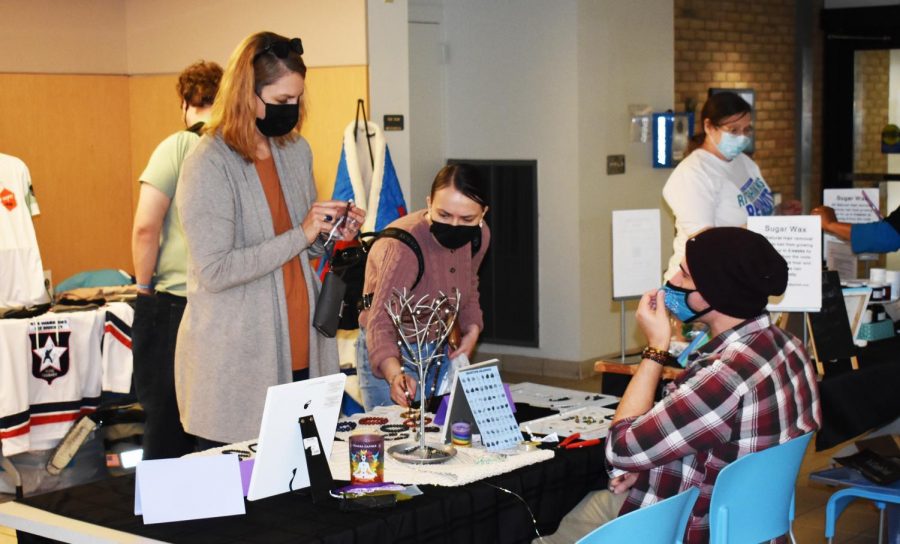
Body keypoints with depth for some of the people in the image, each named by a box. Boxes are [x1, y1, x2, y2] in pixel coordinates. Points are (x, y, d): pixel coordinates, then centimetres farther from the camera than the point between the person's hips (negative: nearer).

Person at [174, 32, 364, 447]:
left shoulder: (297, 151, 10)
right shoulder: (209, 165, -13)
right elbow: (213, 271, -20)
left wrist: (333, 234, 0)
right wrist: (301, 235, -19)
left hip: (300, 350, 7)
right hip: (237, 364, -6)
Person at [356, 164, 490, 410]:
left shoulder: (479, 237, -7)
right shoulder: (403, 245, -29)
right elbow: (380, 323, -36)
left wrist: (472, 330, -2)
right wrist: (395, 375, -53)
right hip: (392, 356, -6)